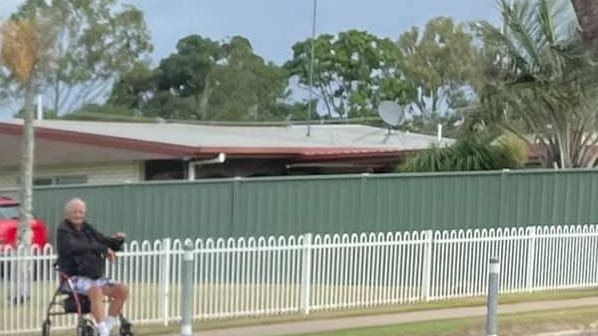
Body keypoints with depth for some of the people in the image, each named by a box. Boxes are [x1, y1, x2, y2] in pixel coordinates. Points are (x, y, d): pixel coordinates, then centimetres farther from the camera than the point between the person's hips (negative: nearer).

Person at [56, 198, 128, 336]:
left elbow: (106, 242, 16)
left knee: (122, 289, -11)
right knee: (95, 290, -36)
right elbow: (74, 247, -26)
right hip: (74, 278, -7)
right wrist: (102, 249, -29)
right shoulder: (63, 230, -6)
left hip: (95, 276, 7)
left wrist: (117, 240, -8)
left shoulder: (87, 229, 15)